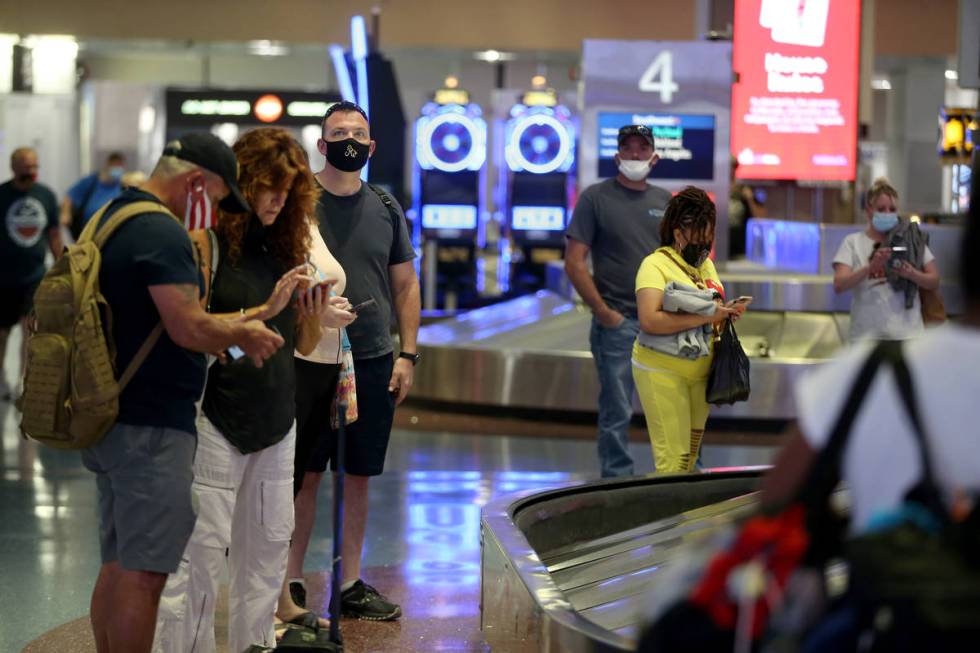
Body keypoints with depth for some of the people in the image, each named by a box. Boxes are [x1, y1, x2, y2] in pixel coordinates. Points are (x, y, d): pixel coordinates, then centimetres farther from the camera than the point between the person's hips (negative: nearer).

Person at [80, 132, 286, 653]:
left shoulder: (111, 219, 15)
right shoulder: (161, 232, -17)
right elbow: (188, 327, -24)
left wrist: (226, 331, 15)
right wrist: (241, 335, -6)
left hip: (108, 416, 10)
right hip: (151, 426, -10)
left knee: (118, 565, 16)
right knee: (142, 573, -5)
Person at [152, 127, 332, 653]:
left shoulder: (285, 247, 10)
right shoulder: (206, 242, -6)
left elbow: (302, 346, 12)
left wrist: (316, 313, -8)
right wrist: (262, 312, -19)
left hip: (276, 419, 6)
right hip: (219, 417, -6)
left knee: (269, 546, 10)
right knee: (203, 550, -5)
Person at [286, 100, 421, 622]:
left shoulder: (386, 209, 10)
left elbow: (405, 286, 14)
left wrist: (407, 354, 6)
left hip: (375, 363, 4)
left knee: (358, 476, 10)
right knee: (304, 475, -1)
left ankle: (351, 584, 19)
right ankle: (290, 584, 8)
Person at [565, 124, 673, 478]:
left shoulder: (665, 200, 13)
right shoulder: (596, 197, 0)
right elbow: (574, 262, -5)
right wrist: (603, 312, -10)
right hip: (617, 323, -4)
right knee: (617, 413, 0)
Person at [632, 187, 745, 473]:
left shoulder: (706, 264, 12)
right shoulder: (655, 264, -12)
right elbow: (649, 321, -25)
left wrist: (727, 313, 0)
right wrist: (704, 317, -25)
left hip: (700, 371, 8)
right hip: (661, 371, -8)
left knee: (691, 453, 12)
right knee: (674, 456, -10)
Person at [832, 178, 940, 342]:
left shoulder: (911, 238, 8)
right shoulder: (853, 242, 4)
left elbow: (934, 281, 7)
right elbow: (839, 285, -8)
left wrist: (911, 274, -14)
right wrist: (871, 267, -23)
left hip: (907, 334, 0)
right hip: (867, 334, 0)